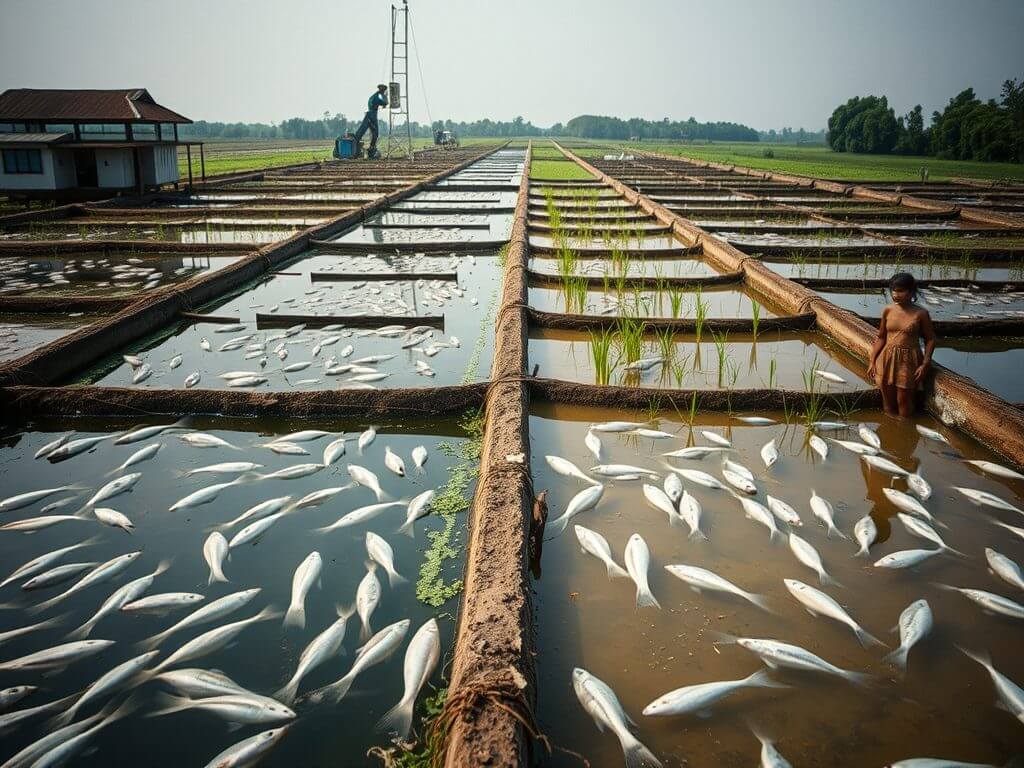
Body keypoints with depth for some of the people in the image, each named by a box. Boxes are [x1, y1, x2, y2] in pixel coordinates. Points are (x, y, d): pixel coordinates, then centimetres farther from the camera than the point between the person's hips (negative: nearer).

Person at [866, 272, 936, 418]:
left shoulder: (921, 313, -7)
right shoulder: (888, 310, 2)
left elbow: (930, 339, -2)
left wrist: (925, 364, -10)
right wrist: (872, 361, 3)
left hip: (908, 361, -3)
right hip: (887, 359, 3)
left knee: (904, 402, 1)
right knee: (888, 402, 10)